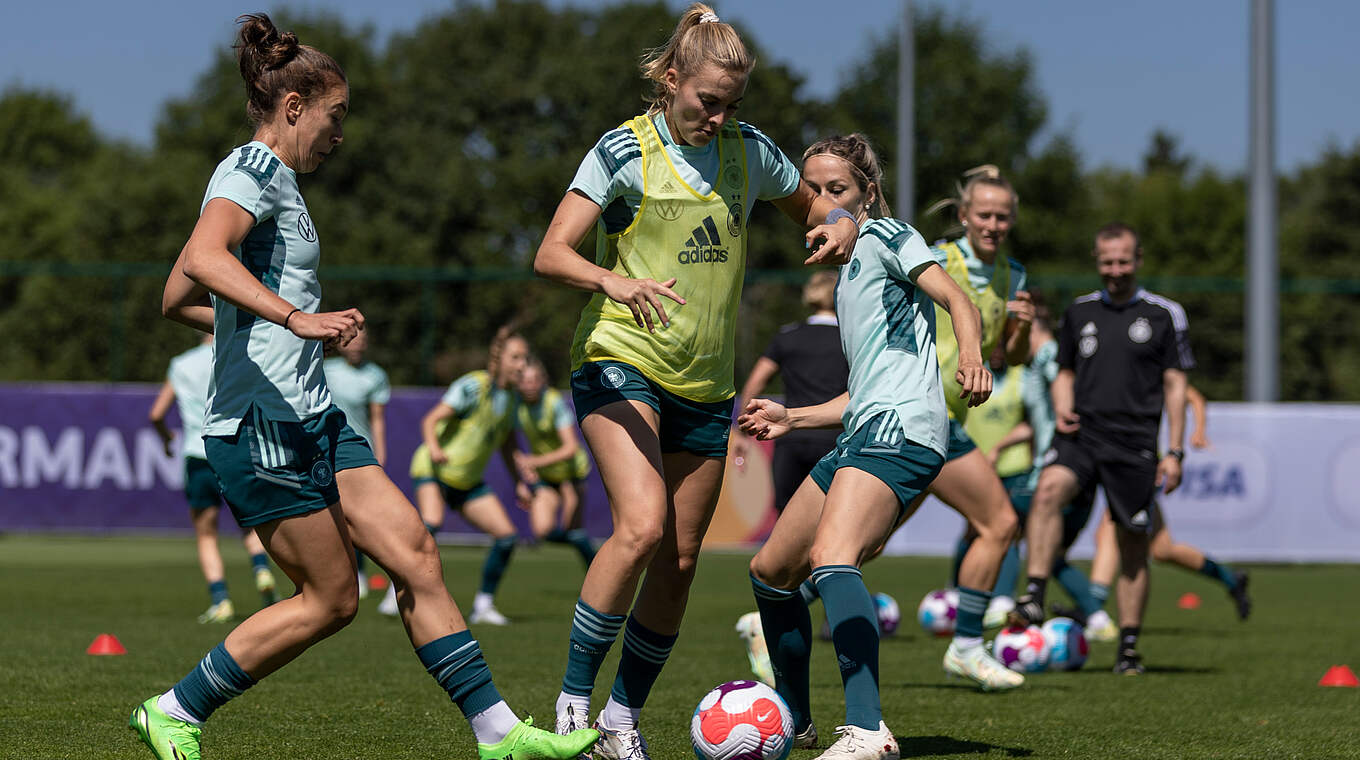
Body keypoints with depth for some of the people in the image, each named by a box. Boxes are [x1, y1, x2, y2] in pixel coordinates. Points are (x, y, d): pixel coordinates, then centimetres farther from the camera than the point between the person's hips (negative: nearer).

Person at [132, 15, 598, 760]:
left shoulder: (272, 180, 20)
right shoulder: (254, 171, -9)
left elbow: (177, 300, 25)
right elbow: (202, 258, -30)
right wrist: (295, 317, -38)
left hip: (309, 420, 10)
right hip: (262, 425, -10)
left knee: (415, 557, 3)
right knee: (331, 599, -4)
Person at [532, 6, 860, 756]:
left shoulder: (748, 151, 5)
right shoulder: (624, 151, -9)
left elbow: (811, 206, 21)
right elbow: (550, 255, -16)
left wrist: (840, 224, -4)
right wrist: (614, 281, -37)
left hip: (705, 383, 5)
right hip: (620, 363, -5)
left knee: (679, 561, 4)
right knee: (642, 527, -25)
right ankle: (573, 699, -13)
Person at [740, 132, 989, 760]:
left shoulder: (883, 234, 4)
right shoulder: (849, 272, 30)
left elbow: (956, 300, -10)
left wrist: (970, 356, -30)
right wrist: (792, 419, 31)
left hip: (899, 427, -10)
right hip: (862, 433, 10)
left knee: (831, 557, -31)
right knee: (770, 572, 15)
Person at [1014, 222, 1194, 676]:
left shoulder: (1164, 315, 4)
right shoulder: (1079, 312, 12)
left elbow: (1175, 385, 5)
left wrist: (1174, 452, -1)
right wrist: (1063, 412, 0)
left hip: (1135, 445, -1)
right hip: (1082, 434, 1)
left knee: (1133, 544, 2)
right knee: (1049, 488, -29)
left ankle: (1129, 648, 12)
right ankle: (1034, 597, -34)